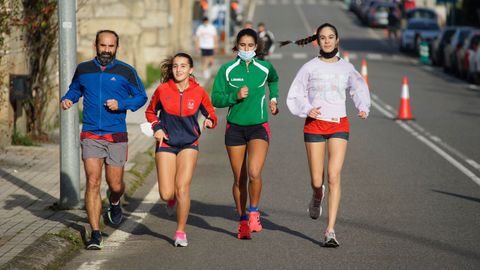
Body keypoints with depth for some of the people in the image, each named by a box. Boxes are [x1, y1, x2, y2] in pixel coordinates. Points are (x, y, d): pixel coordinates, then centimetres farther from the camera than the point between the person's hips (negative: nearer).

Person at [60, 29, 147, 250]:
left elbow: (141, 97, 6)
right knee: (93, 182, -11)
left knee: (115, 185, 6)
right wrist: (67, 99, 0)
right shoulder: (83, 69, 6)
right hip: (90, 136, 0)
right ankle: (95, 235, -10)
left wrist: (121, 104, -11)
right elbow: (74, 90, 23)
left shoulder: (126, 72, 0)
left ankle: (114, 203, 45)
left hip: (117, 137, 0)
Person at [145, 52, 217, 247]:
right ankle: (172, 199, 33)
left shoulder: (199, 92, -5)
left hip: (189, 144, 0)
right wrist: (156, 127, -5)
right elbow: (150, 112, 12)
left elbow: (211, 113, 8)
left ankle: (181, 232, 4)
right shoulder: (162, 90, -5)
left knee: (183, 188, -12)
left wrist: (210, 121, -16)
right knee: (166, 194, -7)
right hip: (166, 143, 0)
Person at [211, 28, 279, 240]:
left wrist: (273, 98, 19)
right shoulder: (227, 70, -3)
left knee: (254, 173, -20)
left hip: (259, 128, 0)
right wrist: (235, 96, -18)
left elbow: (273, 79, 27)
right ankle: (243, 221, 20)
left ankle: (254, 212, 2)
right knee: (239, 178, 5)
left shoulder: (265, 68, 2)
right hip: (235, 128, 0)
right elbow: (216, 99, -4)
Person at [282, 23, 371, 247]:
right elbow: (294, 96, 5)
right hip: (315, 125, 0)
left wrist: (363, 108, -5)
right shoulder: (310, 67, 2)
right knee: (317, 180, 1)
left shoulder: (346, 68, 7)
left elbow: (359, 88, 16)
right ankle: (317, 197, 41)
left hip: (339, 125, 1)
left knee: (334, 176, -12)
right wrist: (306, 110, -14)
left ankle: (330, 231, -11)